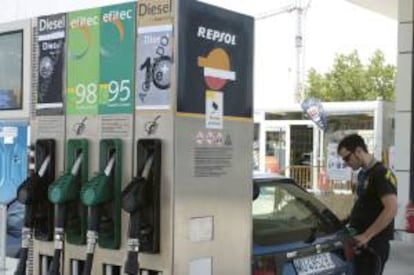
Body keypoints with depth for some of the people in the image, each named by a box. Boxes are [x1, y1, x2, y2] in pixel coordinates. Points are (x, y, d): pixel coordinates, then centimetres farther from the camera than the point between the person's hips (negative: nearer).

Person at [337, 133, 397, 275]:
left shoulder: (381, 174, -15)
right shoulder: (362, 174, 15)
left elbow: (391, 209, -25)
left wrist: (366, 236, -25)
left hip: (373, 244, -9)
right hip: (360, 242, 9)